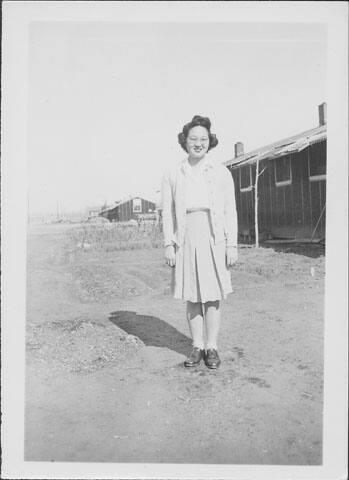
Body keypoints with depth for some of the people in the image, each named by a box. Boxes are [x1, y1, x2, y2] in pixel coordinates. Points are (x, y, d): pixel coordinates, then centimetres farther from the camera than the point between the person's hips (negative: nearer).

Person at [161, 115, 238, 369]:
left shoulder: (221, 173, 2)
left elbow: (230, 211, 1)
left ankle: (212, 347, 15)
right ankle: (197, 347, 18)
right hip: (186, 241, 1)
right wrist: (168, 244, -2)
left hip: (214, 240, -1)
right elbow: (167, 212, 5)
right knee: (192, 295, 7)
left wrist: (233, 245, -4)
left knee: (213, 295, 2)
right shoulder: (172, 175, 4)